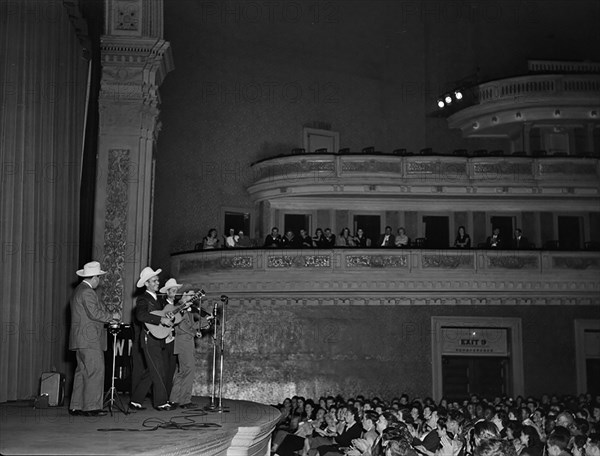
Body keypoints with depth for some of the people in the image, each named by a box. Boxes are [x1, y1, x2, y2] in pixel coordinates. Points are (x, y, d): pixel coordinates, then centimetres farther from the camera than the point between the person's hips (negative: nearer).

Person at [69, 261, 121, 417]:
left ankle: (76, 406, 12)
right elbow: (95, 313, -20)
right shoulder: (87, 292, -13)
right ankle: (91, 407, -9)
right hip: (89, 339, -11)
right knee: (95, 371, -9)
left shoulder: (80, 290, 20)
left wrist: (108, 316, 20)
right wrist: (112, 316, -7)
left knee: (82, 372, 11)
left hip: (81, 339, 11)